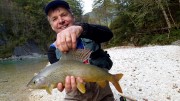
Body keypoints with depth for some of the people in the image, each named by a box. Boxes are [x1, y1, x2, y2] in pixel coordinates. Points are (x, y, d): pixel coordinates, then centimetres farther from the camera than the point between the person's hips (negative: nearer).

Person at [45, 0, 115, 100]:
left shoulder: (87, 33, -5)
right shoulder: (53, 50, -5)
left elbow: (108, 34, -25)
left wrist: (80, 28, -43)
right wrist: (67, 82, -39)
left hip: (102, 90, 1)